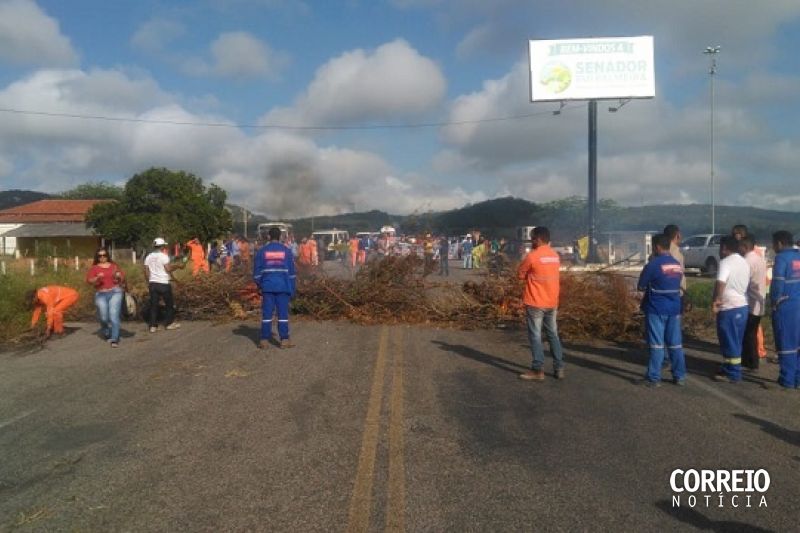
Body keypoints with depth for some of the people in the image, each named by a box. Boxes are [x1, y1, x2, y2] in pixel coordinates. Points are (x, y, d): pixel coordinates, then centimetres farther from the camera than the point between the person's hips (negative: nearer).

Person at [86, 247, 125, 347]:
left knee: (114, 315, -13)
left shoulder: (114, 265, 13)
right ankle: (107, 334, 29)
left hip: (115, 292, -1)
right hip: (101, 295, 1)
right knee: (103, 317, -2)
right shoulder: (94, 268, 9)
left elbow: (123, 278, 16)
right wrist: (97, 278, -18)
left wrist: (119, 276, -6)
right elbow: (89, 280, 0)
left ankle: (114, 339, -14)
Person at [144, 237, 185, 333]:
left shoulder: (149, 257, 7)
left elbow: (146, 272, 8)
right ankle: (169, 323, 15)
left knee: (153, 304, 7)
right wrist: (178, 266, 0)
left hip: (152, 283, 5)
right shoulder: (163, 256, -10)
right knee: (169, 303, 10)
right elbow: (168, 269, -14)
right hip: (163, 283, -5)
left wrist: (148, 282, 18)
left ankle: (153, 326, 5)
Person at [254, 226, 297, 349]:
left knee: (267, 313, 5)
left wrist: (259, 285, 17)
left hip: (267, 287, 1)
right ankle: (284, 340, 0)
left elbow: (257, 271, 4)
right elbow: (291, 271, 3)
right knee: (283, 313, 2)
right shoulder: (286, 251, 2)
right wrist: (292, 289, 8)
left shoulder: (262, 251, 2)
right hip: (283, 287, -1)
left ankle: (264, 340, 6)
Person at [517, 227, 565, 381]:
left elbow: (520, 274, -4)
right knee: (553, 335, 13)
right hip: (552, 302, 6)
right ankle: (559, 368, 15)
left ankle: (537, 370, 0)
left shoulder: (532, 256, -14)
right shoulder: (555, 256, 7)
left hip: (535, 303, -6)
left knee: (535, 336, 0)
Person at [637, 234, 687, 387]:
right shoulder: (678, 265, 8)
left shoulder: (654, 264, -12)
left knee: (657, 344, -1)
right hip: (674, 308, 6)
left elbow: (640, 287, -6)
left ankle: (654, 377, 2)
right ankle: (680, 376, 18)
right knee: (675, 343, 11)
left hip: (656, 309, -5)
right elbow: (678, 285, 15)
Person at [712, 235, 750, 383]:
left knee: (729, 342, -1)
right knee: (736, 342, 16)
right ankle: (729, 369, 25)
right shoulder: (744, 262, 14)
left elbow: (720, 283, -29)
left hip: (729, 308, -9)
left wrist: (716, 300, -21)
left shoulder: (726, 262, -14)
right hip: (742, 306, 9)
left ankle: (733, 374, 5)